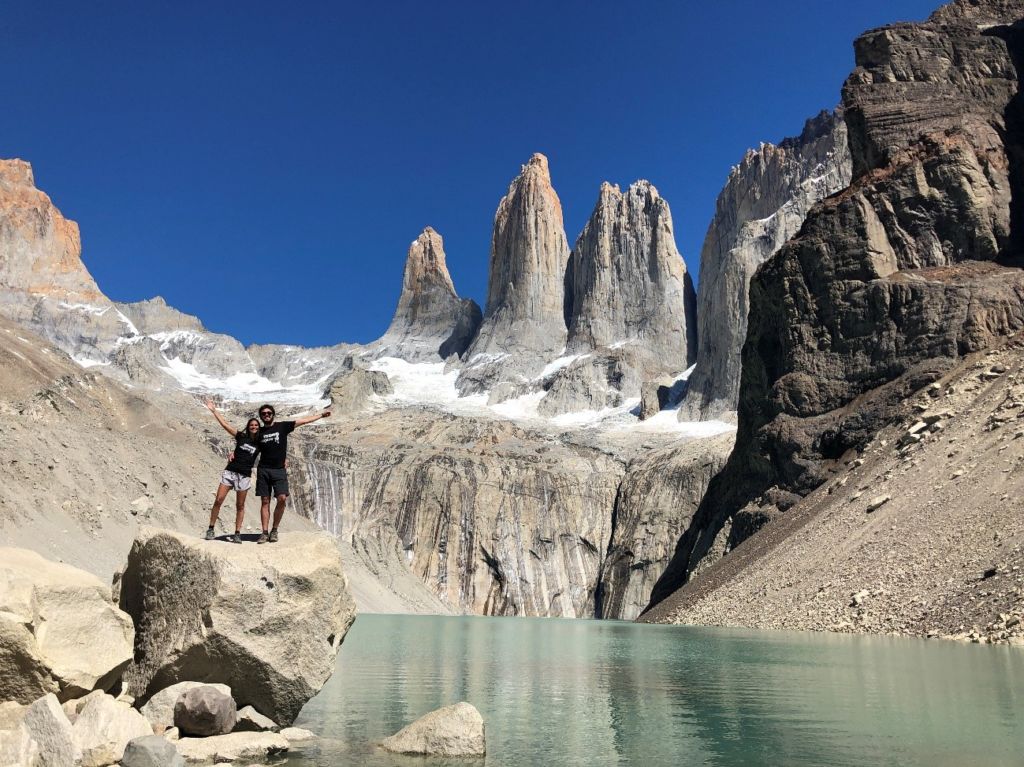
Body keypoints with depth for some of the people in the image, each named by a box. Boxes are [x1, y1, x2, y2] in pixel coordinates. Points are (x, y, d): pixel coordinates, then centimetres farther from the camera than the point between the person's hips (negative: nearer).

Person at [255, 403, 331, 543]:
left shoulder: (282, 426, 5)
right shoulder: (259, 432, 10)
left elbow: (303, 421, 7)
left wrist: (321, 415, 8)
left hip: (279, 470, -1)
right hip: (263, 470, 1)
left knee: (282, 498, -15)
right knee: (265, 501, 0)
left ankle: (274, 530, 0)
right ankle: (265, 533, 4)